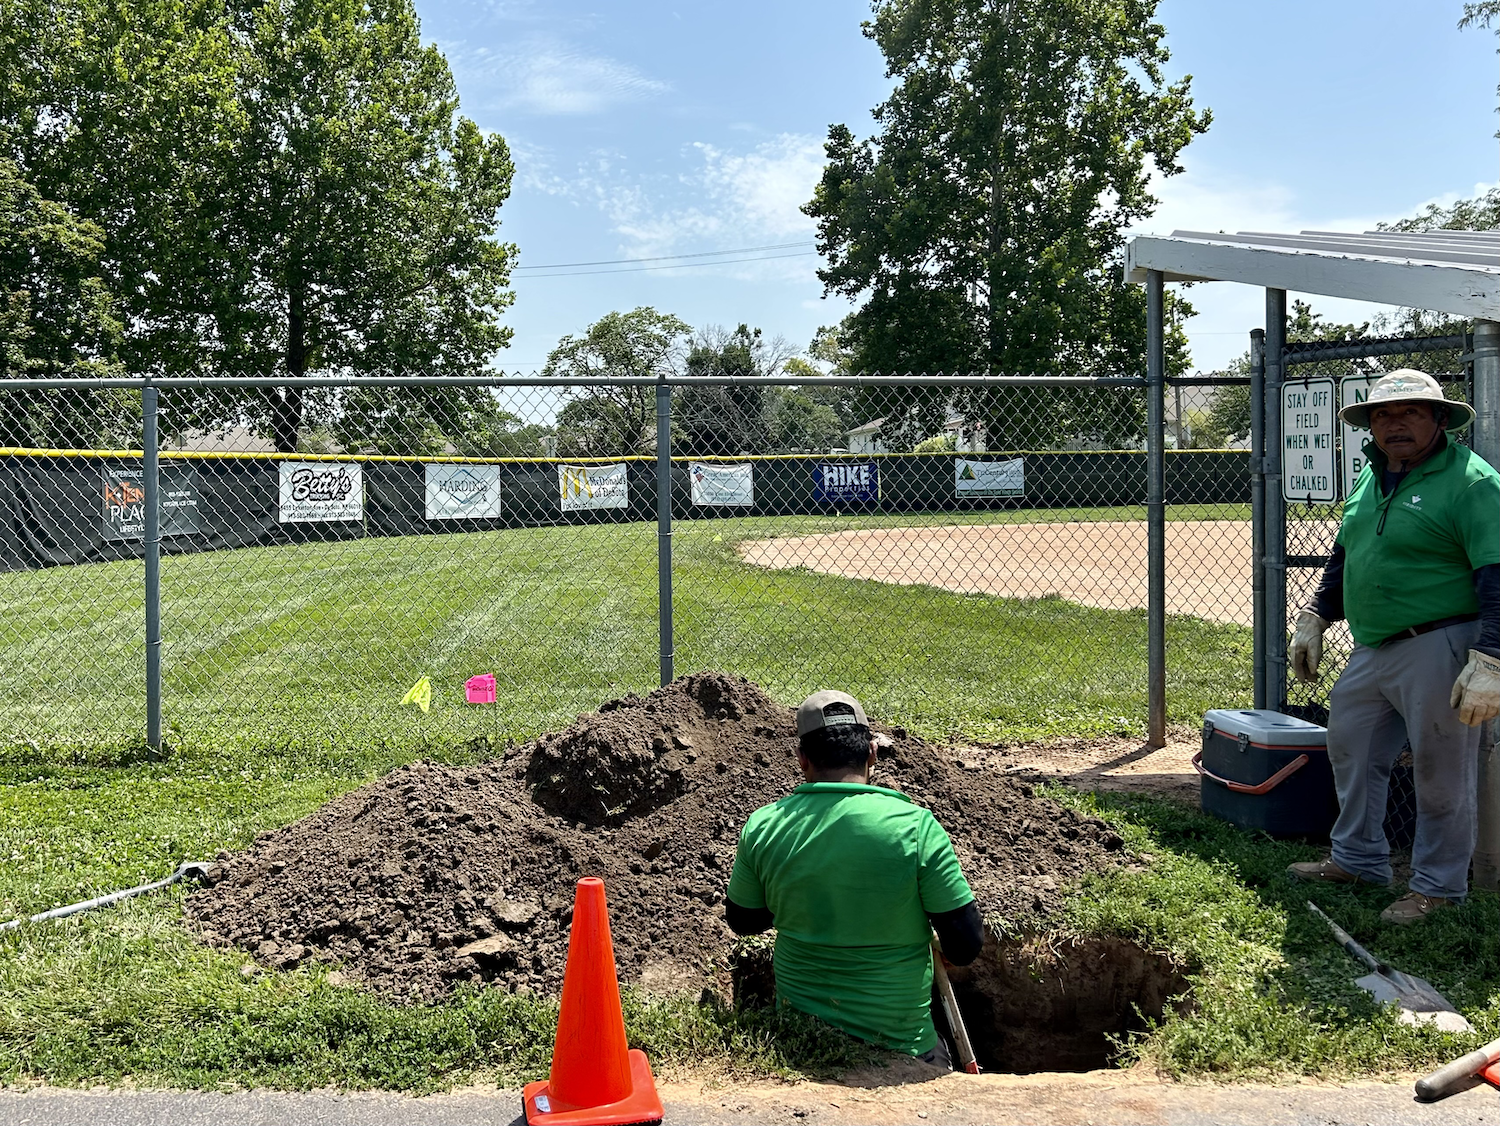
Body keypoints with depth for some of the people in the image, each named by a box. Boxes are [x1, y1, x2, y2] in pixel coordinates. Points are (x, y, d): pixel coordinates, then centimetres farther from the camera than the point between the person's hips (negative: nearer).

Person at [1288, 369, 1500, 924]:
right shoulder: (1370, 478, 12)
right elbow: (1344, 555, 24)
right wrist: (1314, 619, 22)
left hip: (1438, 650, -8)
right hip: (1371, 649, 9)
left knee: (1440, 773, 3)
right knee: (1350, 751, 18)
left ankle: (1438, 886, 19)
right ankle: (1357, 859, 35)